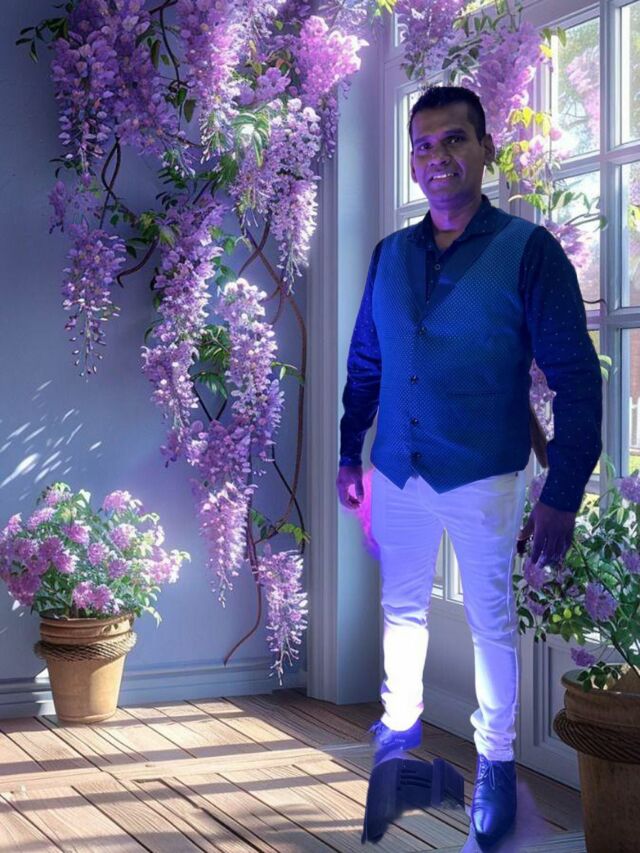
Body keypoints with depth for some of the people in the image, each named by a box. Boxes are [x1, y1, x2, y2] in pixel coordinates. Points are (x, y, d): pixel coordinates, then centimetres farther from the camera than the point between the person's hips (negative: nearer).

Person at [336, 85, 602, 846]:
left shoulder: (528, 251, -10)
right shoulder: (390, 255, 4)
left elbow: (576, 379, -12)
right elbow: (364, 364, 14)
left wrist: (562, 496, -17)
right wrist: (350, 453, 14)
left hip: (483, 478, -4)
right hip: (396, 473, 4)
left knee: (491, 621, 8)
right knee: (401, 606, 18)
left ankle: (495, 765, 24)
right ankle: (401, 724, 39)